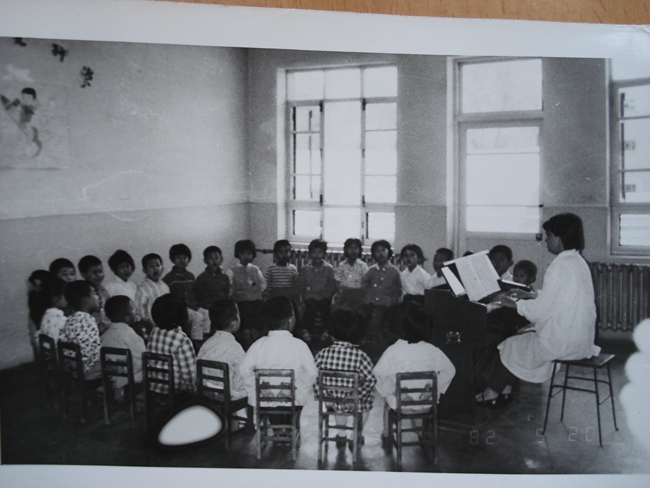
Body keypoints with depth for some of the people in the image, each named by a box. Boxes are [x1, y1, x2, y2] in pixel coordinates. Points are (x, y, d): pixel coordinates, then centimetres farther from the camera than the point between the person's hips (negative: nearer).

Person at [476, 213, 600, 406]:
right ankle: (505, 390, 18)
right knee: (521, 337, 18)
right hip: (580, 338, 9)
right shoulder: (578, 261, 9)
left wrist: (515, 304, -5)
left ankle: (491, 393, 22)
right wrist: (530, 295, 21)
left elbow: (541, 311, -20)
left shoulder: (561, 266, -20)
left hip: (562, 342, -9)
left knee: (510, 347, 6)